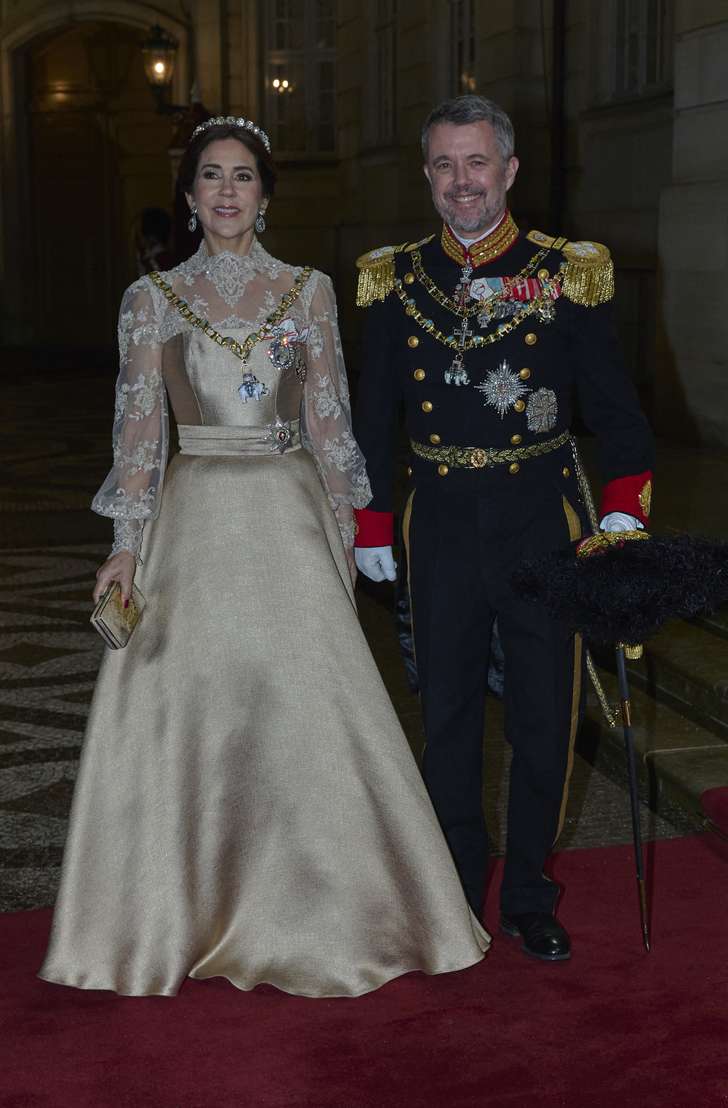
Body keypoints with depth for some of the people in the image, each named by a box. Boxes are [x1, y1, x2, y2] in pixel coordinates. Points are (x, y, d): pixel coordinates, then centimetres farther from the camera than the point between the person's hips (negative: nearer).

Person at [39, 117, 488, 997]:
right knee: (190, 707, 2)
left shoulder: (308, 291, 7)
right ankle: (191, 913, 18)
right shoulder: (152, 299, 5)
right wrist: (126, 544, -4)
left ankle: (319, 910, 15)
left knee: (310, 706, -2)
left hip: (291, 514, 0)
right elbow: (139, 428, 3)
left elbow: (327, 421, 7)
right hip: (198, 518, 0)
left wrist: (343, 528, 3)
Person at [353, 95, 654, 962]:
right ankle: (457, 894, 25)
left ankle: (528, 898, 24)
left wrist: (624, 504, -15)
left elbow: (610, 402, -2)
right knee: (448, 718, 10)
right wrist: (371, 525, 7)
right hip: (441, 525, 1)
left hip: (541, 522, -1)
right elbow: (373, 415, 9)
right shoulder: (396, 281, 4)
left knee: (546, 721, 6)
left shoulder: (567, 274, -1)